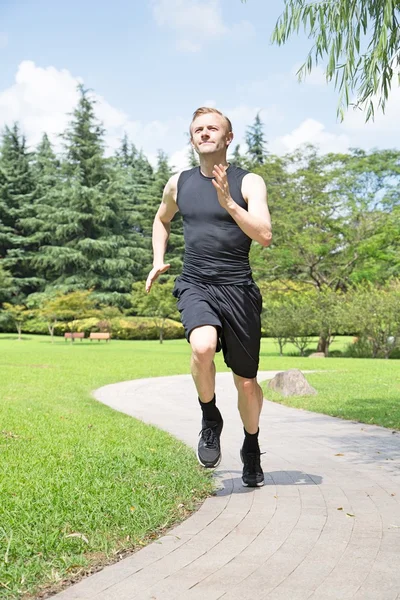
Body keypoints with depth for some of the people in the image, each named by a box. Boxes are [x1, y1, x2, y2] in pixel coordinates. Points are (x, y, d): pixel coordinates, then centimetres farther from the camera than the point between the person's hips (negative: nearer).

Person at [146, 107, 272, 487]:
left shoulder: (248, 182, 0)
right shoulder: (179, 183, 10)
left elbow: (264, 236, -12)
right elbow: (162, 219, 30)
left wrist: (228, 202, -22)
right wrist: (158, 260, 17)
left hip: (238, 289, -1)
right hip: (195, 286, 1)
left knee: (246, 382, 7)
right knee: (203, 347, -31)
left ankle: (251, 449, 35)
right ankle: (210, 419, -3)